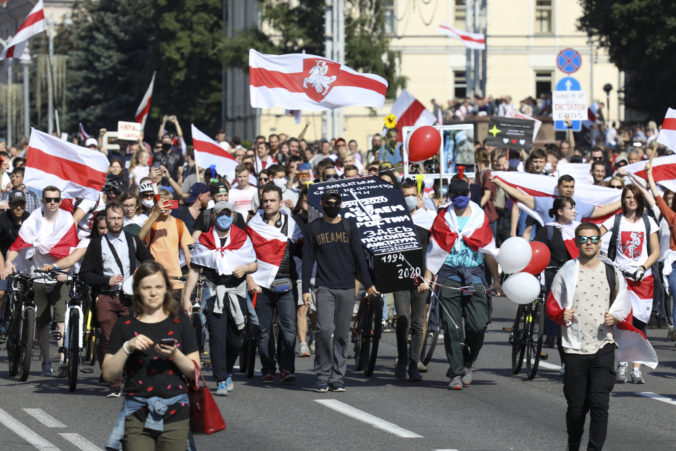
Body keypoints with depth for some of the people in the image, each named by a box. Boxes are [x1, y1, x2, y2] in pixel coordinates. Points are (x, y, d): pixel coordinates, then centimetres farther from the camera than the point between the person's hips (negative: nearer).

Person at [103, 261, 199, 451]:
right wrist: (127, 347, -11)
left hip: (174, 412, 1)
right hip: (137, 413, -1)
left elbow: (194, 372, 5)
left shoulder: (179, 323, 10)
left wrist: (174, 354, -12)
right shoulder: (125, 325, 8)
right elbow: (109, 374, 2)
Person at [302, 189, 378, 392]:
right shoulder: (314, 228, 7)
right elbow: (307, 260, 7)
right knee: (324, 329, -16)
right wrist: (305, 289, 1)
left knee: (342, 334, 3)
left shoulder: (349, 227, 10)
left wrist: (368, 284, 4)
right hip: (325, 288, -2)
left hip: (347, 288, 2)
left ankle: (337, 377, 9)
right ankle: (322, 376, -6)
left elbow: (359, 256, 10)